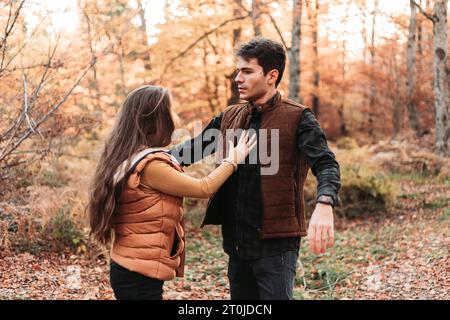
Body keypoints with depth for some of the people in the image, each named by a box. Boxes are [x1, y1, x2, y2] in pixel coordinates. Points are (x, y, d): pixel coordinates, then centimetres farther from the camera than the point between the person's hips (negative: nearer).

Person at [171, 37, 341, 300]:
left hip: (276, 242, -6)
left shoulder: (297, 118, -8)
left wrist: (324, 206, -40)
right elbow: (193, 149, 15)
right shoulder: (230, 117, 10)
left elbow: (326, 164, -20)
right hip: (237, 241, 6)